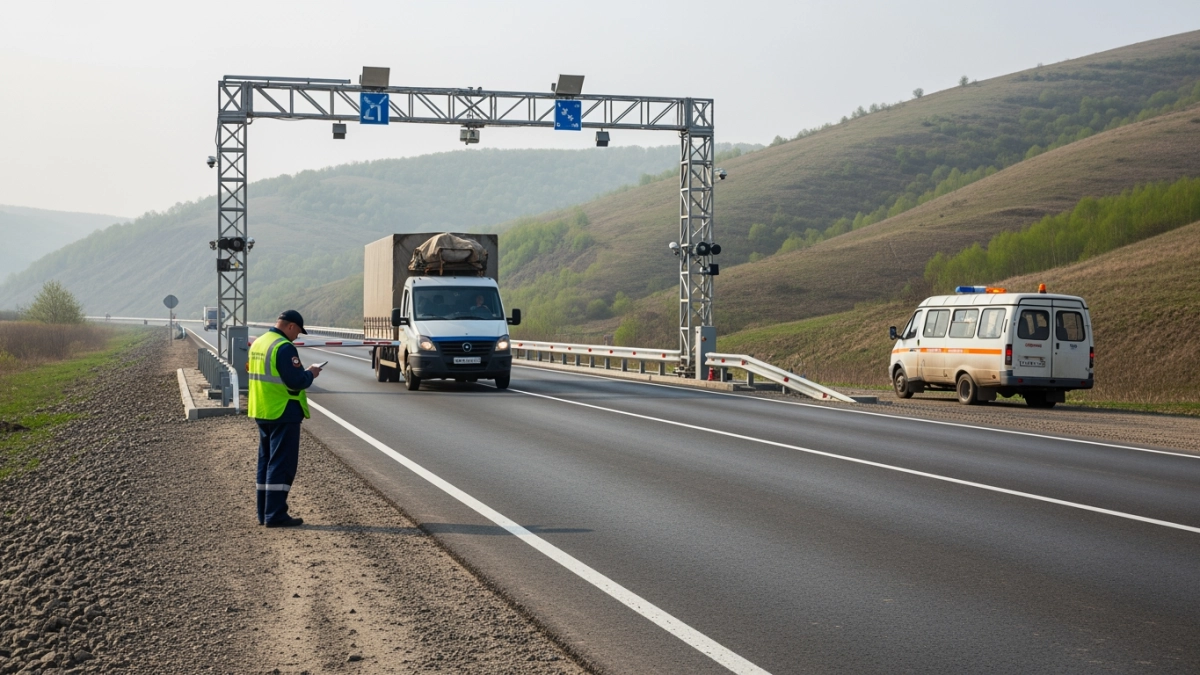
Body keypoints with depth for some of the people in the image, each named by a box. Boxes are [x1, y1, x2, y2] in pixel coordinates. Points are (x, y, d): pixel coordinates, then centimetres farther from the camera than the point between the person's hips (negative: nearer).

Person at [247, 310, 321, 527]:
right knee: (282, 463, -5)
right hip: (283, 413, -9)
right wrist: (310, 374, -2)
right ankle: (275, 515, -5)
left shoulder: (258, 343, 11)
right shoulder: (284, 348, -18)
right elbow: (296, 382, -23)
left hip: (262, 412, 9)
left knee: (266, 461, 15)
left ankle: (264, 513, 19)